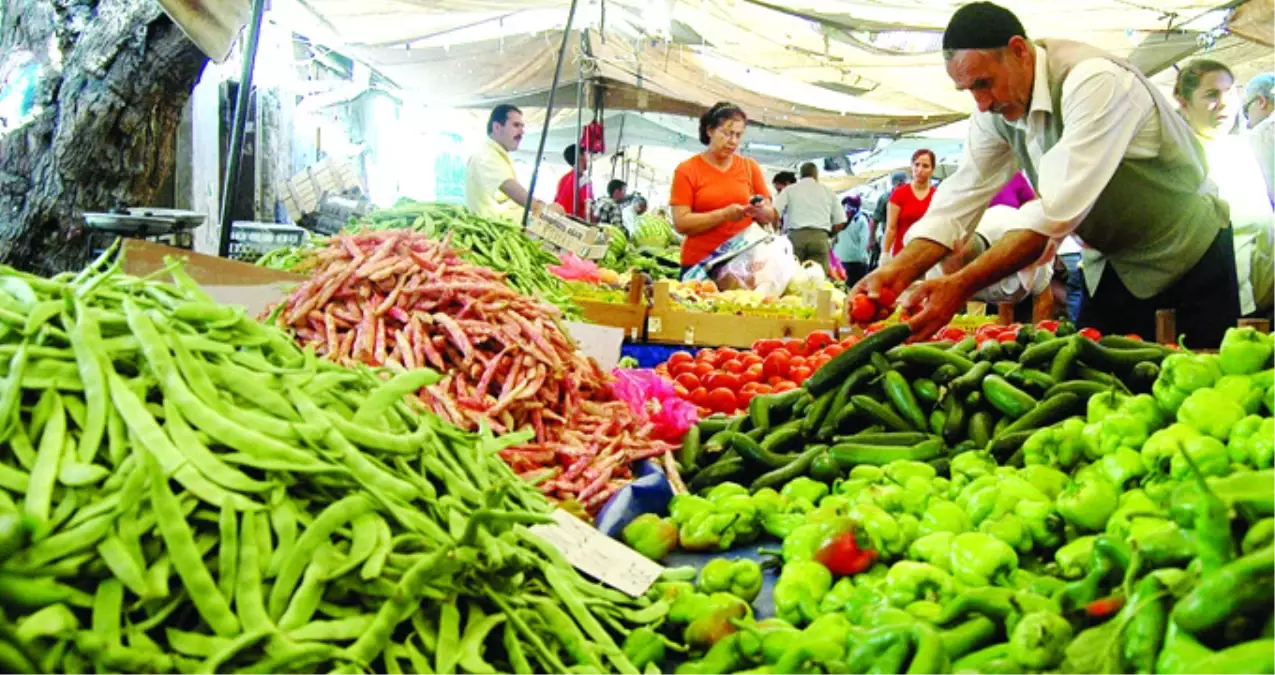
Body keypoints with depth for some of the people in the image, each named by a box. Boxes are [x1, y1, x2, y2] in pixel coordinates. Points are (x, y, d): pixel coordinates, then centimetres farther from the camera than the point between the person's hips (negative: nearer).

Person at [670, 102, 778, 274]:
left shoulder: (750, 167, 9)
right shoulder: (686, 170, 0)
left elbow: (771, 216, 11)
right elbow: (681, 223, -9)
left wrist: (760, 210, -11)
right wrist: (724, 215, -19)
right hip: (700, 264, -2)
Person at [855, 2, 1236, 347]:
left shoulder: (1094, 81, -30)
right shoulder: (995, 110, -8)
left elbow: (1060, 209, -39)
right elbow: (961, 198, -10)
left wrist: (962, 285, -44)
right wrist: (899, 272, -26)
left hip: (1189, 256, -6)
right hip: (1111, 262, 6)